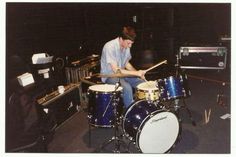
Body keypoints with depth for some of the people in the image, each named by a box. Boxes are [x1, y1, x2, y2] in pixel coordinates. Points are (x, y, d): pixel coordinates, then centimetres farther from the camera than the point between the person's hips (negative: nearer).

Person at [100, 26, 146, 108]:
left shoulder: (126, 47, -1)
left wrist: (138, 73, -6)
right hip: (110, 76, -7)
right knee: (127, 87, -33)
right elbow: (116, 70, -28)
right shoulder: (110, 47, -25)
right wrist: (136, 73, -29)